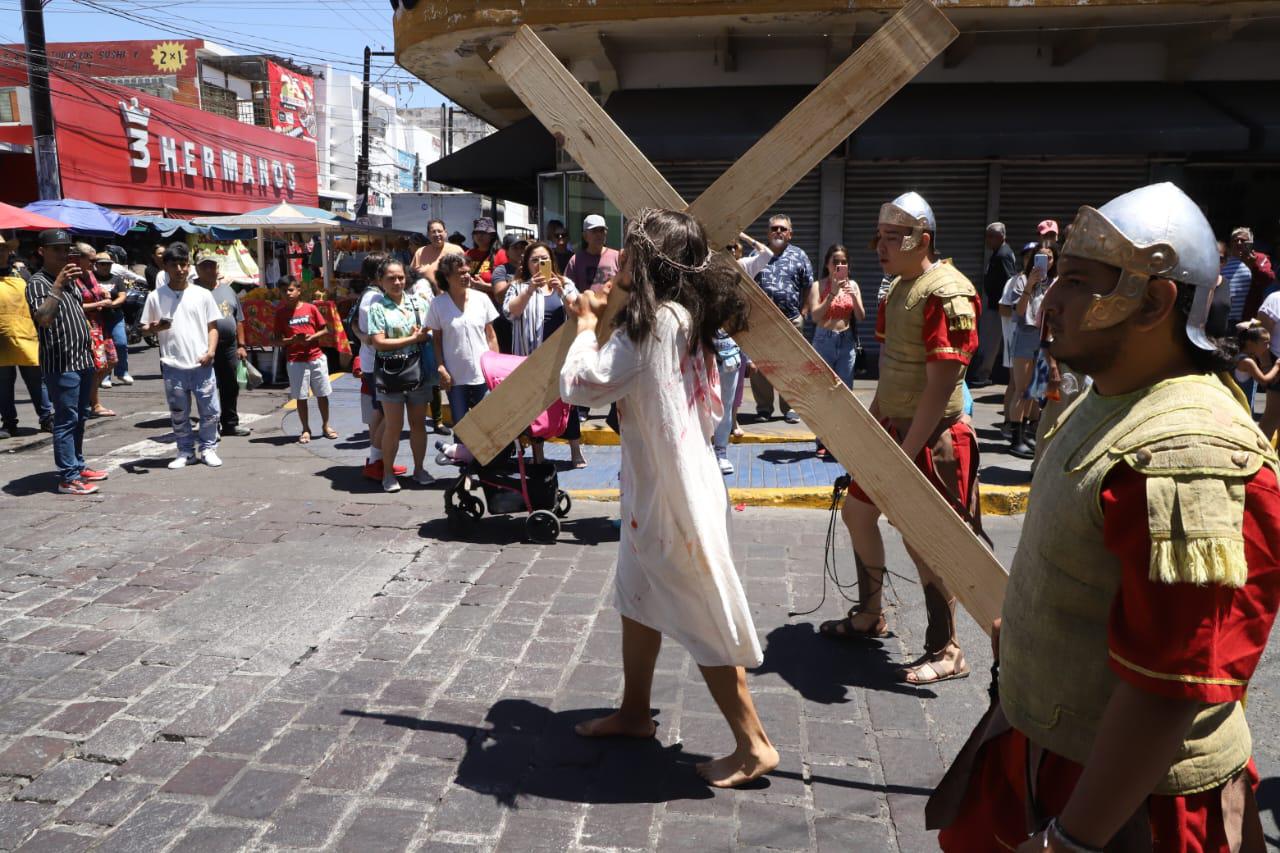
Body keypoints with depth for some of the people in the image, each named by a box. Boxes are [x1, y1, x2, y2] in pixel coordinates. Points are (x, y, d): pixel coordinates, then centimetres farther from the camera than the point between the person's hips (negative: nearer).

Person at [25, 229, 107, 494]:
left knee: (79, 418, 15)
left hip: (82, 360, 9)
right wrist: (58, 285, -37)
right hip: (60, 365, -9)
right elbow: (44, 318, -29)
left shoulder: (69, 280, 14)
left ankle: (78, 466, 25)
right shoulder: (38, 283, -12)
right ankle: (68, 478, -3)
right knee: (66, 420, -6)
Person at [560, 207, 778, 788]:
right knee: (636, 597, 21)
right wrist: (604, 319, 15)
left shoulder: (652, 321, -21)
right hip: (656, 485, 10)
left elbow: (580, 385, -20)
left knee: (704, 615, -1)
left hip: (673, 491, -10)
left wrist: (586, 326, -2)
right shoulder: (686, 317, 8)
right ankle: (634, 712, 37)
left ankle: (753, 746, 12)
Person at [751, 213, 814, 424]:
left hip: (791, 320, -1)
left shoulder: (799, 255, 6)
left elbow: (808, 286, 9)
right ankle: (763, 407, 13)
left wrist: (801, 310, 5)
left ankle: (789, 408, 12)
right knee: (759, 366, 2)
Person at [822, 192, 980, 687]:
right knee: (857, 512, 17)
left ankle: (946, 651, 15)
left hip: (931, 437, -10)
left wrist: (905, 454, -23)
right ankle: (869, 615, 36)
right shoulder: (897, 288, 10)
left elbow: (940, 386, -24)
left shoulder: (947, 295, -20)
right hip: (891, 426, 10)